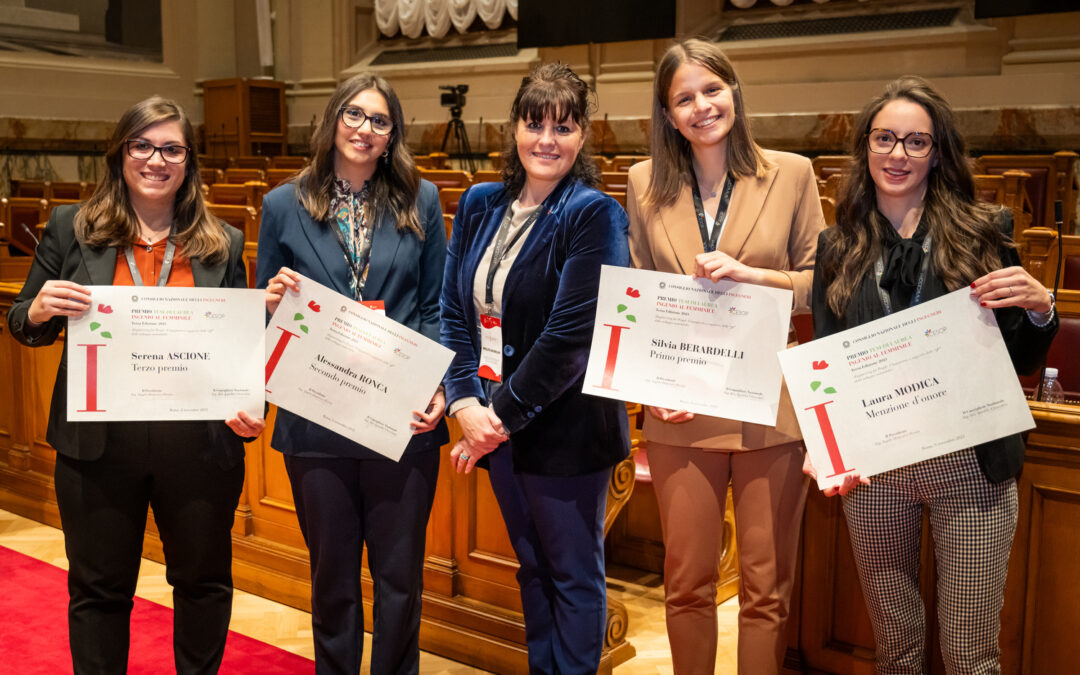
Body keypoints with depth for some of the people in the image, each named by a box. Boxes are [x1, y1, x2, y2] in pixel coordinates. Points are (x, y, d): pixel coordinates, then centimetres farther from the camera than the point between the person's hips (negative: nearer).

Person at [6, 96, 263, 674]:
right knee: (99, 589, 13)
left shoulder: (222, 244, 5)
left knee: (202, 579, 15)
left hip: (199, 445, 1)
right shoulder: (70, 228, 3)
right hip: (98, 445, 0)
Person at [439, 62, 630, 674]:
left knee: (574, 573, 10)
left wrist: (502, 413, -17)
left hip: (566, 428, -6)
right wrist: (466, 402, -9)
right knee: (532, 565, 21)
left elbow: (570, 336, -19)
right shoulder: (481, 204, 6)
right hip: (495, 421, 6)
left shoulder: (594, 215, -13)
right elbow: (455, 310, 4)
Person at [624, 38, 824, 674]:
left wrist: (751, 274, -14)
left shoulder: (791, 173, 0)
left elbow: (821, 285, 3)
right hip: (682, 413, 1)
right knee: (687, 583, 12)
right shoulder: (646, 183, 5)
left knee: (767, 588, 9)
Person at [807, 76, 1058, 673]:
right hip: (871, 467, 2)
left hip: (971, 466, -1)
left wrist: (1039, 309, -16)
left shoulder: (983, 232, 0)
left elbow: (1019, 363, 5)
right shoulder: (838, 248, 5)